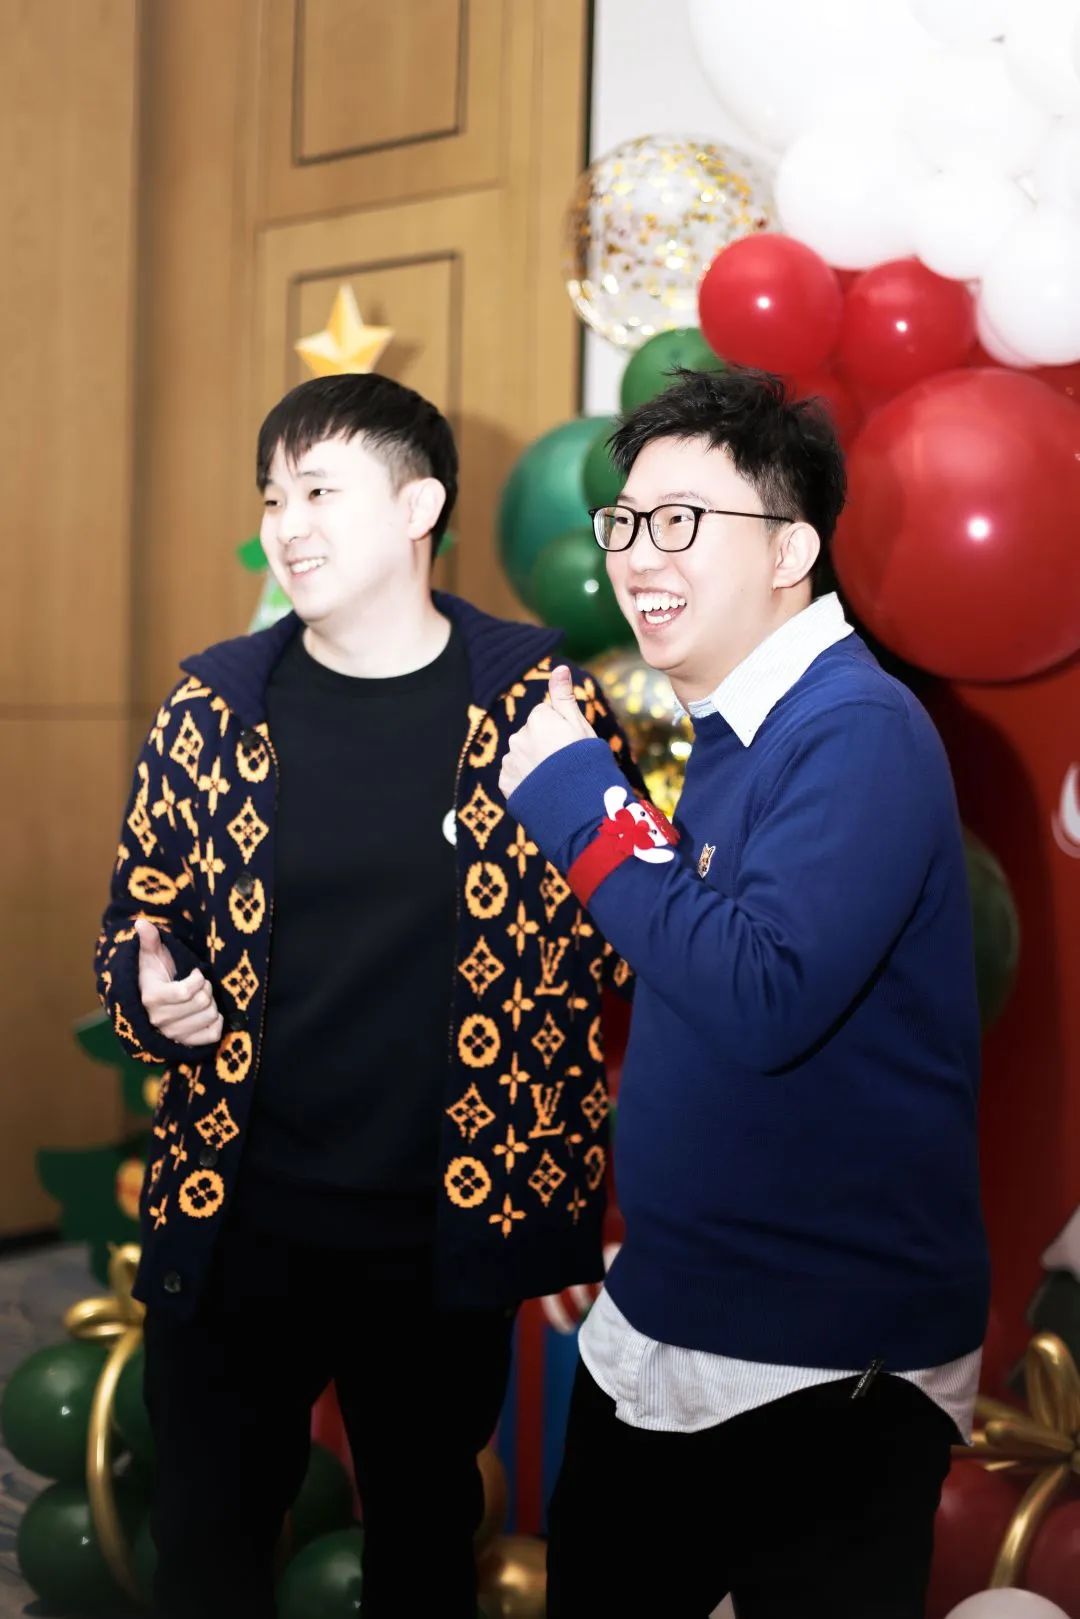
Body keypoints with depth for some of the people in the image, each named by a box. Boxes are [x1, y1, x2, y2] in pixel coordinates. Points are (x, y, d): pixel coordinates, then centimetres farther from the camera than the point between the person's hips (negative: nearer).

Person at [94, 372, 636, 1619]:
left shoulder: (538, 698, -6)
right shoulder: (216, 705, -1)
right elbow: (135, 921, 7)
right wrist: (151, 995, -13)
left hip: (446, 1233, -1)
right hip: (234, 1226, 1)